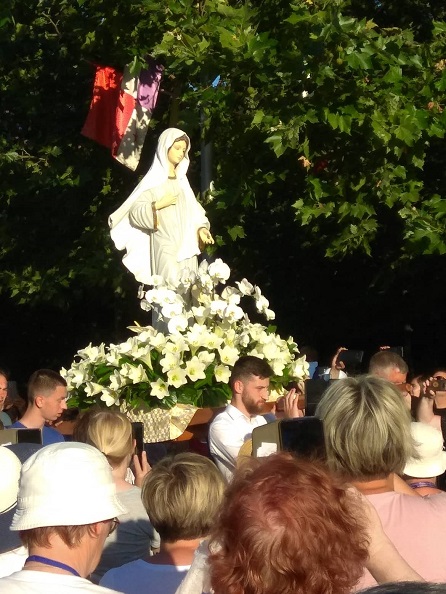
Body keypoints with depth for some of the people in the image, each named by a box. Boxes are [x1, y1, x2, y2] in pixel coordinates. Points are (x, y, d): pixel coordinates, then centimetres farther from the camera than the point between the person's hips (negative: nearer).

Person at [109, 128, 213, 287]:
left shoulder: (181, 179, 16)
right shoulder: (154, 180, -2)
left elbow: (192, 210, 14)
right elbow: (135, 212, -8)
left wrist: (201, 227, -1)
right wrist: (158, 205, -16)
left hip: (186, 246, 6)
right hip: (166, 247, -6)